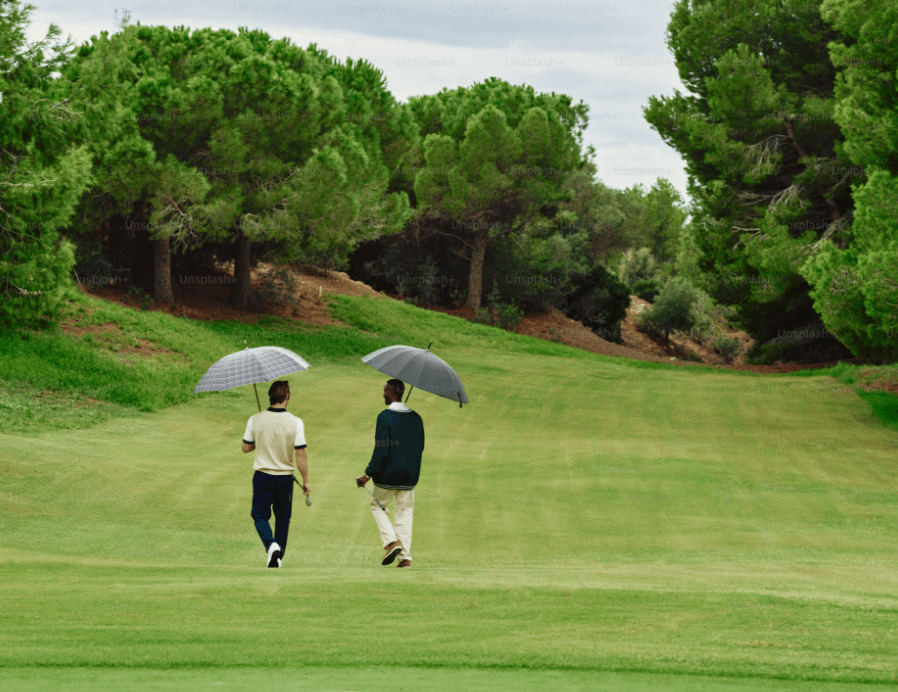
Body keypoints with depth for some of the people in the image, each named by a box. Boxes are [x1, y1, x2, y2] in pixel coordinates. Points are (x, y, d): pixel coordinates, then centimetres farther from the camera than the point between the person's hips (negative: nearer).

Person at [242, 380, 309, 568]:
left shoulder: (255, 420, -8)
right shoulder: (295, 422, -12)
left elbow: (246, 448, 4)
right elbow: (301, 455, -9)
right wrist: (306, 481, 0)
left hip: (262, 476, 0)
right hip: (285, 476, 0)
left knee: (260, 515, 8)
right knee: (283, 517, 16)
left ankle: (271, 545, -18)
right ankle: (278, 556, 20)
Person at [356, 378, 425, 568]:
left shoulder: (385, 417, -14)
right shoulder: (415, 417, 5)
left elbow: (381, 450, -17)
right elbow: (420, 447, 11)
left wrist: (368, 474, -13)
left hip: (388, 474, -5)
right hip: (409, 474, 5)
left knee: (377, 505, 16)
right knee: (405, 512, 10)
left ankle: (391, 541, -1)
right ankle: (405, 556, 4)